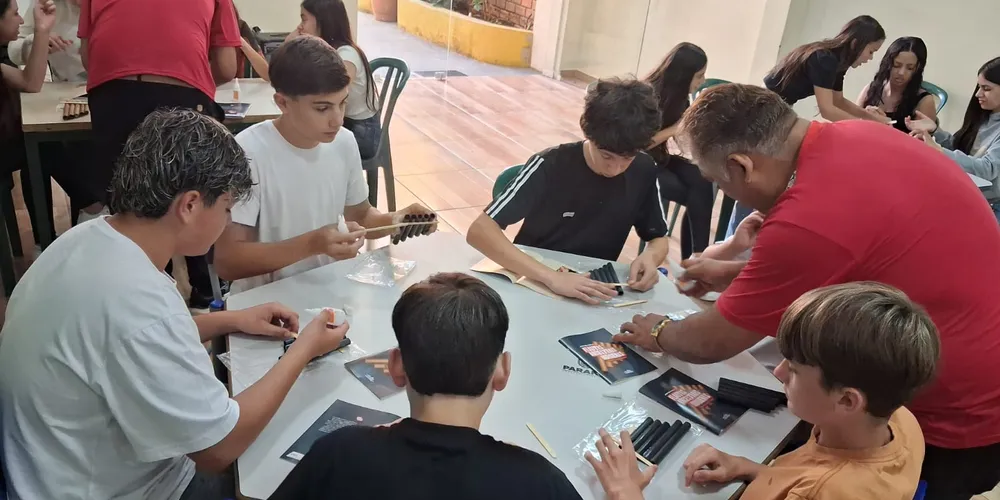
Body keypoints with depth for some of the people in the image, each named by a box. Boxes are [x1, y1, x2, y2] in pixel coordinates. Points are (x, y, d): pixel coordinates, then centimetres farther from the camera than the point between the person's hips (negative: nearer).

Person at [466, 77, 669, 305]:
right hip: (532, 283, -2)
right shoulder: (550, 166, -20)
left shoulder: (644, 171, -9)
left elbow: (659, 239, 5)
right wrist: (551, 277, -38)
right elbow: (479, 231, -27)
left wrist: (650, 257, -18)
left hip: (593, 292, 3)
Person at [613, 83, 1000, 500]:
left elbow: (712, 342, -17)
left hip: (960, 420, -8)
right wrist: (739, 274, 15)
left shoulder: (806, 221, -32)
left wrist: (659, 334, 3)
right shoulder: (860, 136, -6)